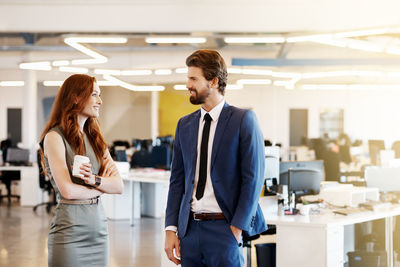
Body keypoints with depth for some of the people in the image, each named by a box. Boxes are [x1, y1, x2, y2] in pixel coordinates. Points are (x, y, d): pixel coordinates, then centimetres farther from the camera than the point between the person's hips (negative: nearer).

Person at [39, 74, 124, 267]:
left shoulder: (95, 138, 14)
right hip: (69, 229, -6)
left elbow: (119, 186, 6)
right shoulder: (55, 137, -7)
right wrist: (102, 187, 0)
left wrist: (94, 180, -14)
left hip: (99, 228, 6)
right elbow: (68, 190, -16)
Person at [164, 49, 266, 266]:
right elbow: (177, 180, 13)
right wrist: (171, 228, 4)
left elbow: (253, 178, -7)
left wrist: (237, 229, -11)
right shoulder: (184, 125, 12)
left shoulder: (243, 120, -3)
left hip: (223, 228, -5)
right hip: (190, 229, 5)